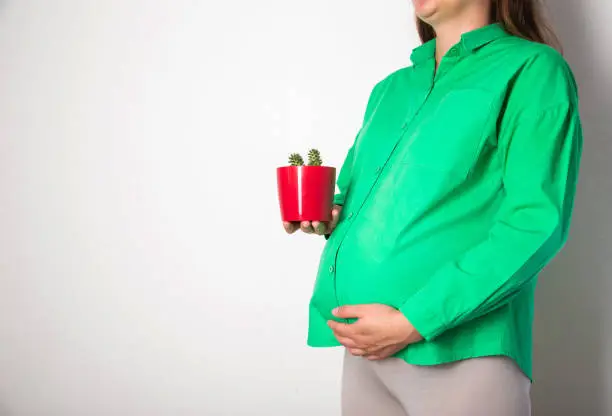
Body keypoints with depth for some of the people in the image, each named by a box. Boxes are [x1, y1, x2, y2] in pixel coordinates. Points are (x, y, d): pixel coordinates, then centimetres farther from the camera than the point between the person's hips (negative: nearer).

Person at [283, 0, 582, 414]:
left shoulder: (532, 69, -2)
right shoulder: (389, 89, 17)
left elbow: (536, 221, -13)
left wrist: (415, 320, -18)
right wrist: (331, 214, 2)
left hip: (458, 349, -6)